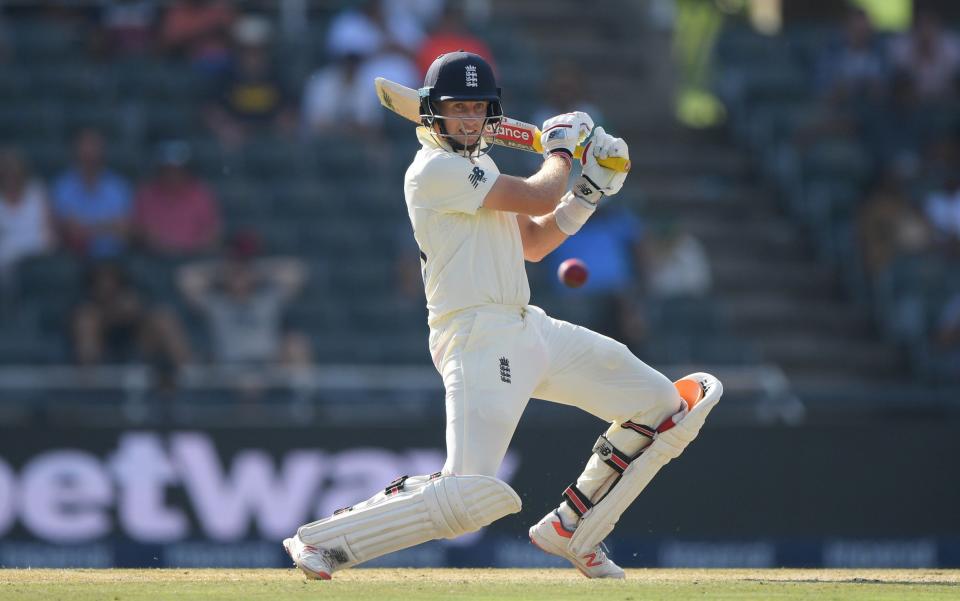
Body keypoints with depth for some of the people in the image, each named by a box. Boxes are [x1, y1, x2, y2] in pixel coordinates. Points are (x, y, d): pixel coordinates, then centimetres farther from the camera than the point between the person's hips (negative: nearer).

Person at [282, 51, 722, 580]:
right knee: (474, 495, -24)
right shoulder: (435, 169, -13)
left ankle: (569, 530, 19)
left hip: (529, 331, 10)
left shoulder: (478, 165, 18)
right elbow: (538, 198, -15)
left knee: (661, 405, 12)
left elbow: (532, 243, 23)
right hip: (477, 336, -10)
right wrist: (560, 149, 5)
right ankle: (322, 541, -12)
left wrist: (589, 190, 11)